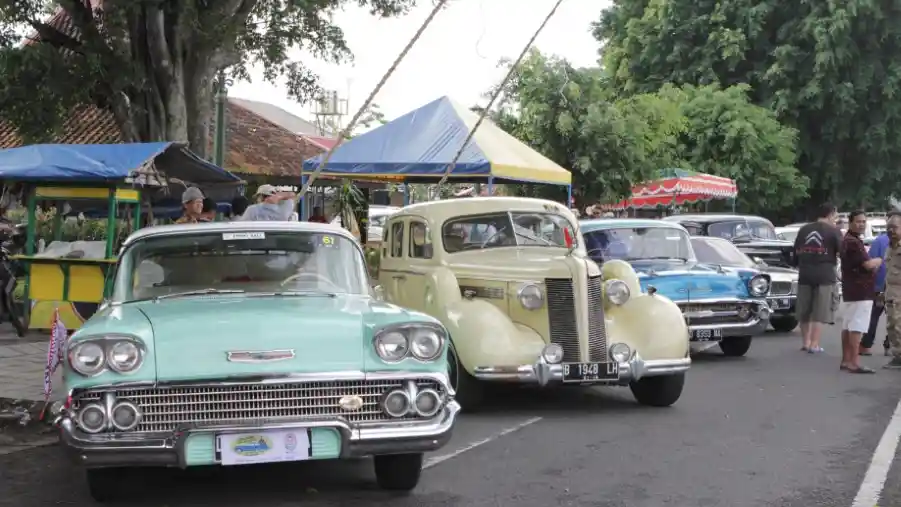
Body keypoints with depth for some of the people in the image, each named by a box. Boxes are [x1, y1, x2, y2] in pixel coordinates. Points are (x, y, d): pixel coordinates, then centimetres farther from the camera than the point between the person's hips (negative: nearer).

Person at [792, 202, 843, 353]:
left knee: (804, 311, 14)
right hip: (825, 275, -4)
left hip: (805, 274, 4)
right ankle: (814, 344, -3)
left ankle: (806, 342, 20)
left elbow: (796, 253, 15)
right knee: (820, 313, -1)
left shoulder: (804, 230, 12)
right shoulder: (833, 231, -3)